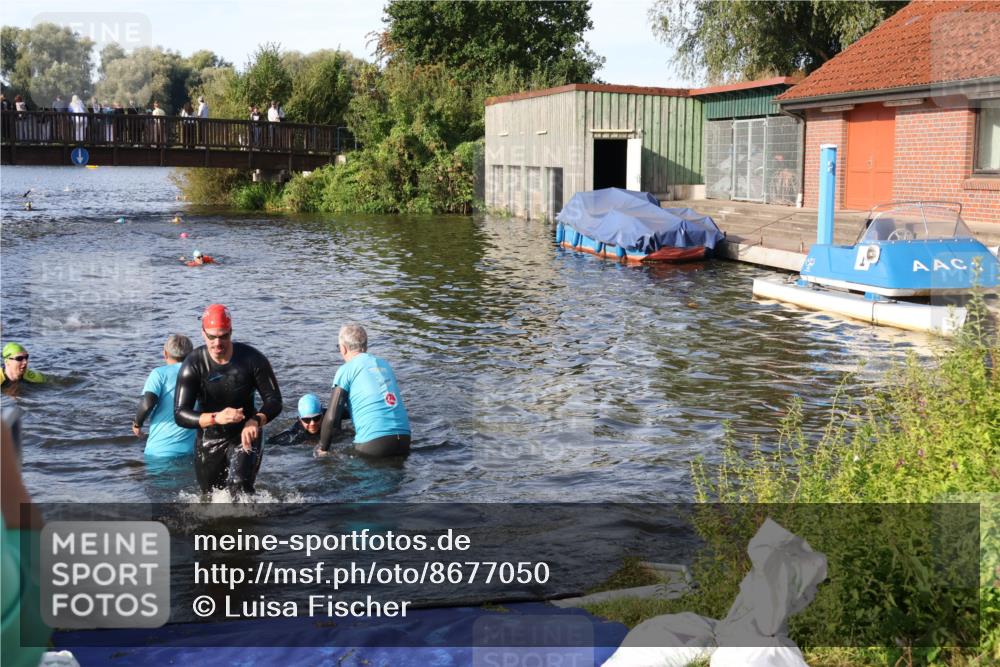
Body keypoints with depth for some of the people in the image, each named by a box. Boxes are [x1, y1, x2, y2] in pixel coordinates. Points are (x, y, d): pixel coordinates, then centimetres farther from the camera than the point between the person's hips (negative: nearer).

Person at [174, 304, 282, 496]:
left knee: (239, 486, -26)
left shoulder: (252, 359, -16)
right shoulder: (193, 365, -17)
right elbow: (180, 415, -21)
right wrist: (215, 418, -39)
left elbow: (274, 401, -12)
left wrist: (256, 421, -35)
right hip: (209, 440, 2)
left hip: (245, 436, -2)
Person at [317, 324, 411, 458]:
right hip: (404, 440, 6)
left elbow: (332, 417, -4)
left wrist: (322, 449, 10)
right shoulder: (385, 365, 21)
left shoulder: (346, 370, 2)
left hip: (373, 443, -6)